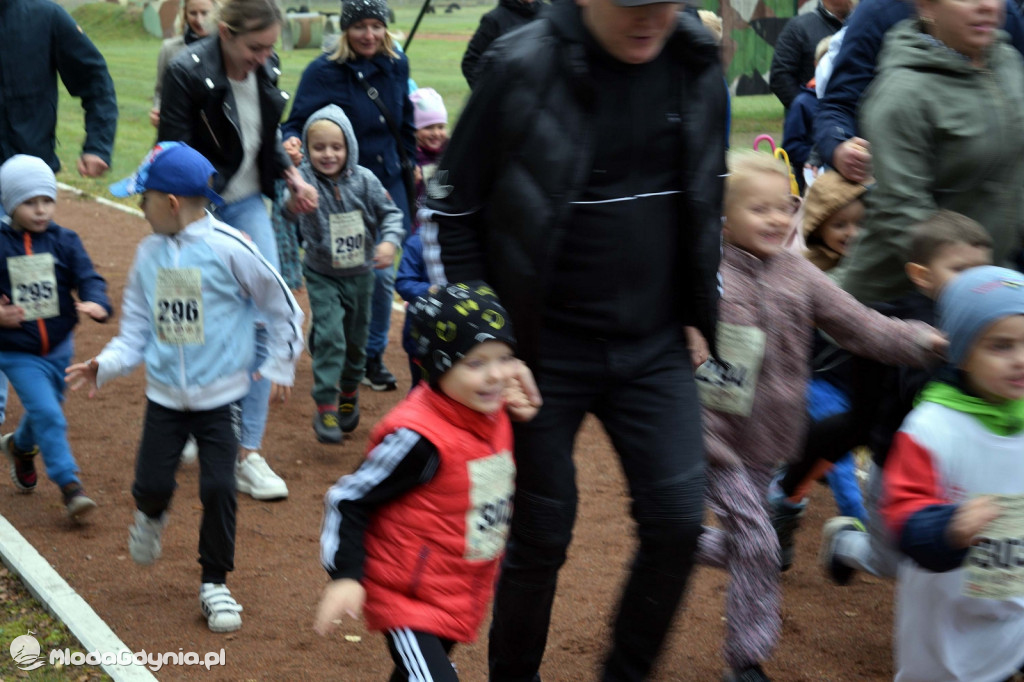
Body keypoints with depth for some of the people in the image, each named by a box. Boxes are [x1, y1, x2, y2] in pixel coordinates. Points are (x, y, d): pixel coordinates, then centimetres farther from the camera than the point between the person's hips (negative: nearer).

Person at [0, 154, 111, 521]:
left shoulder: (64, 241, -4)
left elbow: (88, 278, -13)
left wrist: (97, 303, -35)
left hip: (59, 349, 4)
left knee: (42, 410, 23)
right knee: (47, 414, -16)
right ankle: (69, 484, -8)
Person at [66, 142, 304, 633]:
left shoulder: (228, 247, -14)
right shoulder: (149, 253, 2)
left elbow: (283, 307, -5)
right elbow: (136, 330, 7)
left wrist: (279, 367, -2)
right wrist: (105, 366, -9)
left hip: (221, 398, -4)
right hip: (164, 397, 4)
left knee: (218, 488, -4)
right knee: (151, 485, 1)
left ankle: (215, 583, 15)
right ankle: (151, 514, 39)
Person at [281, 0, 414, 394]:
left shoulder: (396, 66, 2)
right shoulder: (324, 72, -13)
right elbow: (298, 123, -15)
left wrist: (408, 164, 16)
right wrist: (292, 142, -36)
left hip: (389, 184, 4)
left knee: (382, 274, 8)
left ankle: (373, 357, 23)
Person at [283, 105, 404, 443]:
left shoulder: (364, 180, -12)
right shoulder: (305, 178, -19)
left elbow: (390, 213, -2)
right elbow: (290, 210, -38)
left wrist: (390, 241, -20)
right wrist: (295, 201, -62)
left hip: (360, 274, 3)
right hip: (322, 275, -3)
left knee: (356, 337, 16)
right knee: (329, 335, -15)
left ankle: (349, 392, 40)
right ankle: (325, 407, -7)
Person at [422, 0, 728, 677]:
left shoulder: (699, 63, -1)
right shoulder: (521, 69, -15)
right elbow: (449, 210, -6)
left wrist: (699, 314, 11)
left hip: (655, 346, 4)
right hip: (545, 350, -4)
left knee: (678, 519, -1)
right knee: (543, 533, 4)